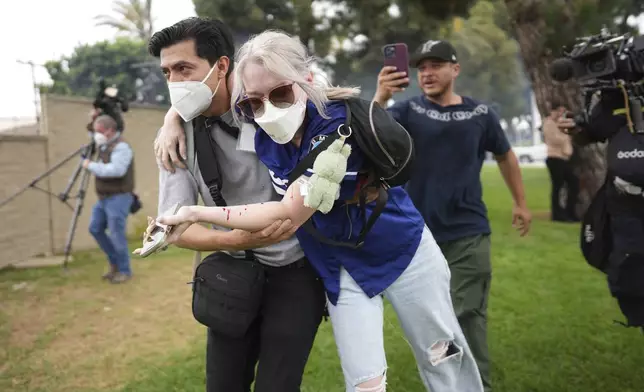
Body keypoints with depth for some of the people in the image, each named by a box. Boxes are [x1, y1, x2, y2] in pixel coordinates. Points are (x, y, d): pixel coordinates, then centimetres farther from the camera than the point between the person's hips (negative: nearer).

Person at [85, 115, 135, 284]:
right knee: (95, 228, 10)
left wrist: (91, 166, -20)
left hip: (118, 198, -9)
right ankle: (115, 262, 22)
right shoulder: (105, 146, 12)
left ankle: (124, 271, 10)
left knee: (117, 235, -5)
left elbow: (116, 170, -31)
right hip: (104, 198, 9)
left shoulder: (121, 147, -16)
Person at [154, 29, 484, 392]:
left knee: (446, 363, 15)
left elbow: (289, 215, -30)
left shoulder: (339, 124, -31)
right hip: (339, 265, 4)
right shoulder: (261, 129, -12)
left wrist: (197, 213, -25)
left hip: (401, 249, -4)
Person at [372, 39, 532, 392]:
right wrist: (380, 98, -39)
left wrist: (520, 202, 20)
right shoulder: (408, 110, -2)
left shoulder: (479, 114, 1)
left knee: (468, 316, -2)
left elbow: (505, 156, 17)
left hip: (468, 233, -1)